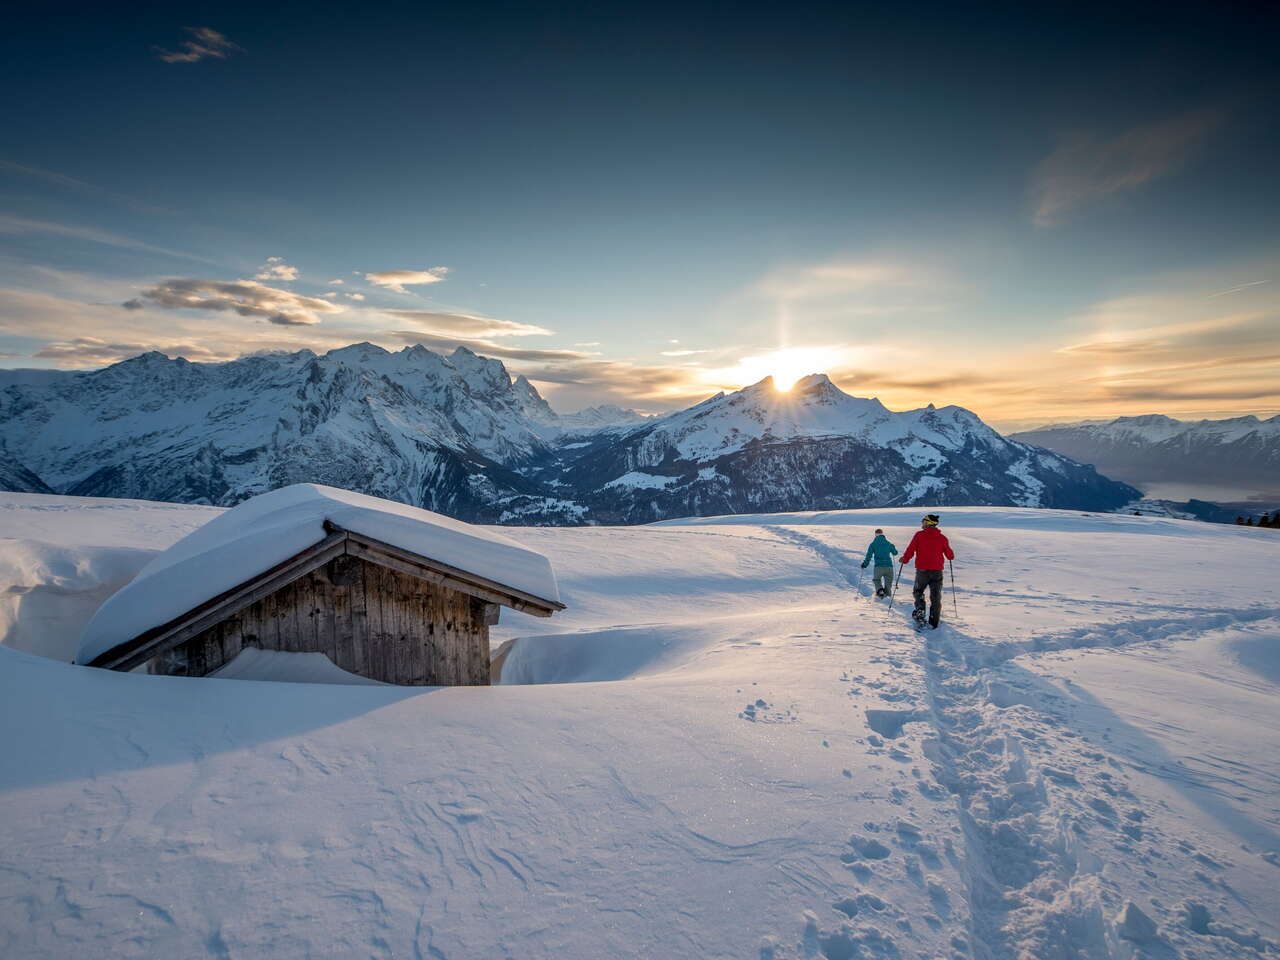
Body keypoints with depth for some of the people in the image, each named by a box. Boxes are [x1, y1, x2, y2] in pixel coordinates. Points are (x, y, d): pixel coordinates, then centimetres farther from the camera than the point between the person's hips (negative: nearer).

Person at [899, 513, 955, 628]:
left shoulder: (919, 535, -5)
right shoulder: (942, 537, 2)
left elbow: (911, 549, -5)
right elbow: (950, 555, 9)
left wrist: (904, 560, 12)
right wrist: (951, 556, 33)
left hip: (922, 570, -2)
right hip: (937, 571, 2)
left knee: (918, 591, 18)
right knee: (935, 597, 9)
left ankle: (920, 610, -5)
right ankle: (934, 622, 9)